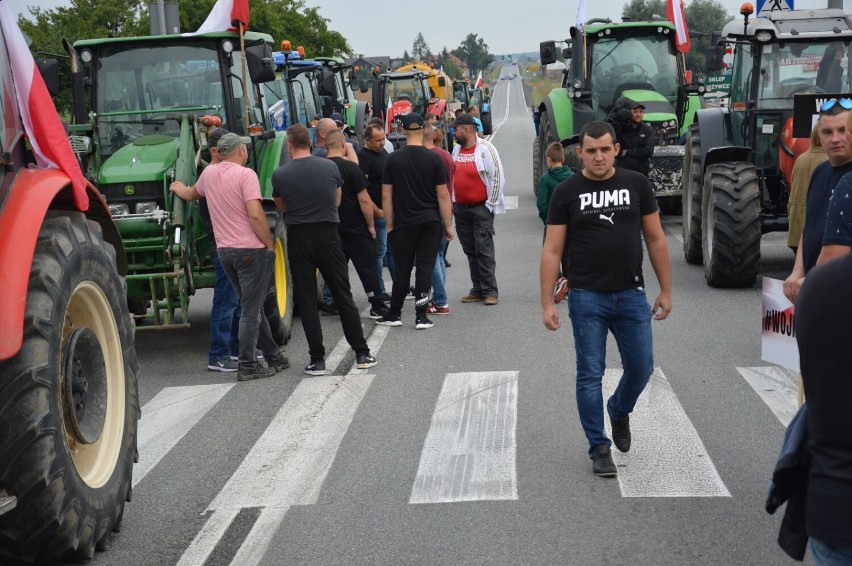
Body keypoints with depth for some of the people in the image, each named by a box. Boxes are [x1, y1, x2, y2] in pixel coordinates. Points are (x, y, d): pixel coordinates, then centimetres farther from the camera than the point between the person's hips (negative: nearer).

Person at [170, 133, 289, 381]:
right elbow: (255, 215, -22)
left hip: (225, 250, 7)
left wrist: (180, 189, 54)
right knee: (250, 310, -2)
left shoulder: (208, 173, 9)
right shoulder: (245, 175, -12)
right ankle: (247, 367, -1)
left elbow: (192, 194, 31)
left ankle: (273, 356, 24)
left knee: (252, 307, 16)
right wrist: (270, 246, -11)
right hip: (251, 249, -7)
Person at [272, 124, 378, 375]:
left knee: (306, 299, 5)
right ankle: (362, 353, 9)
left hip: (298, 237, -1)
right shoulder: (330, 166, -1)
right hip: (328, 234, 1)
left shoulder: (280, 174, -6)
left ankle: (317, 359, 4)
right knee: (343, 295, 8)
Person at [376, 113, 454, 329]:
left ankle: (394, 314, 16)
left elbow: (386, 195, -1)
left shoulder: (393, 159, -2)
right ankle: (421, 316, 1)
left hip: (403, 223, 1)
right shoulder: (434, 158, -4)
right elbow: (443, 195, -4)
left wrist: (390, 224, 7)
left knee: (402, 269, 9)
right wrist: (448, 224, 3)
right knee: (425, 267, 3)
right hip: (430, 222, 0)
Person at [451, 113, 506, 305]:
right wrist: (453, 202, 14)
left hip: (481, 209, -7)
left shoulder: (485, 149, -9)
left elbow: (498, 177, -11)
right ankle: (478, 290, 15)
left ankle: (490, 291, -5)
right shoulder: (456, 150, 12)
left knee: (484, 251, -8)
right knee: (470, 251, 9)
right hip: (461, 209, 7)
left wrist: (491, 204, -12)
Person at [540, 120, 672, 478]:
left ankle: (619, 411, 38)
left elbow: (655, 238, 6)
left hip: (631, 295, 2)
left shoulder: (637, 184, 2)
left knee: (641, 368, 6)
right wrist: (547, 303, -8)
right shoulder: (567, 192, -3)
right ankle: (599, 448, 13)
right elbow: (552, 250, -3)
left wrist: (666, 289, 3)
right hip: (586, 298, -2)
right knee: (590, 374, 1)